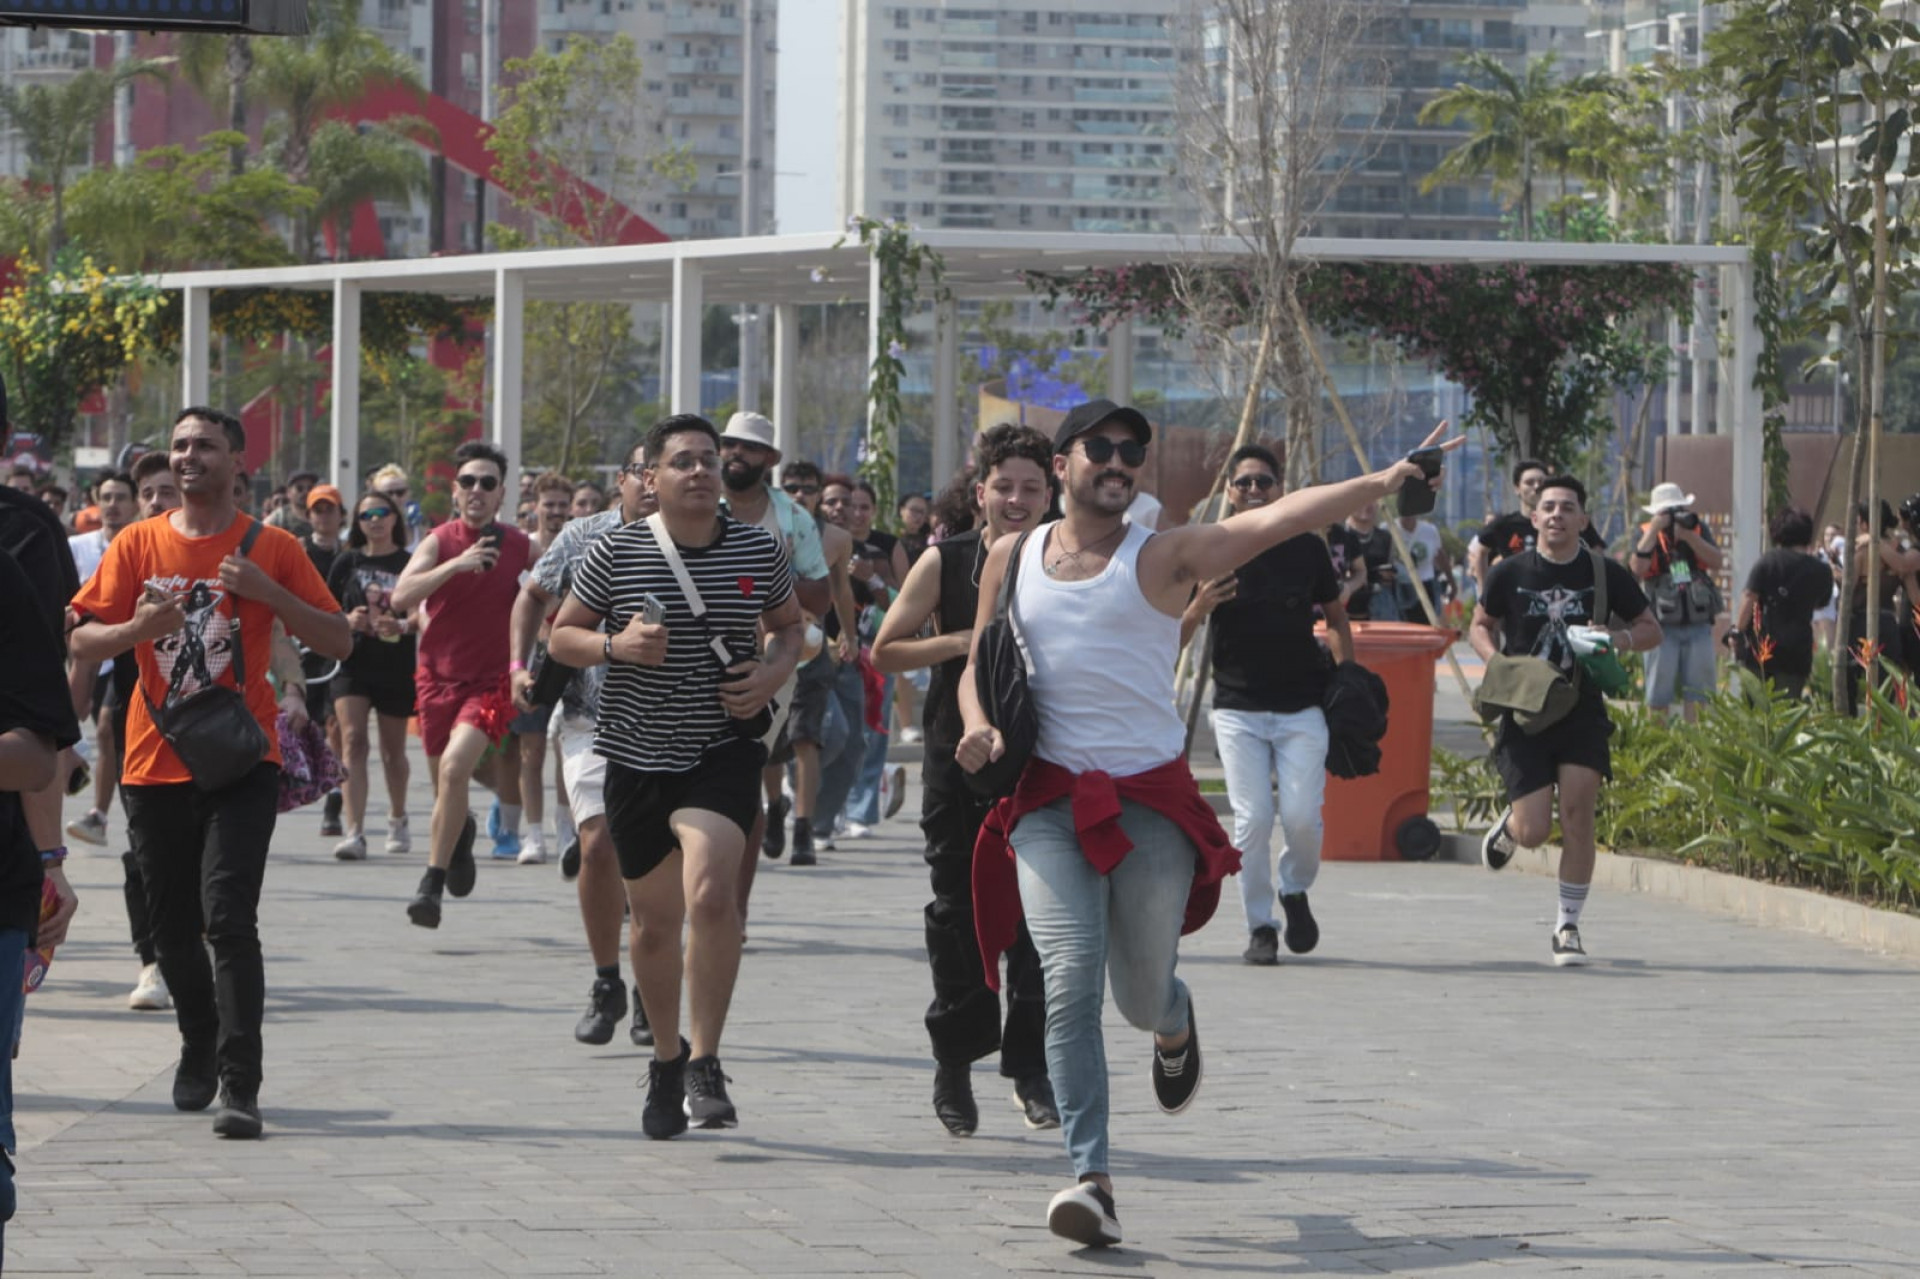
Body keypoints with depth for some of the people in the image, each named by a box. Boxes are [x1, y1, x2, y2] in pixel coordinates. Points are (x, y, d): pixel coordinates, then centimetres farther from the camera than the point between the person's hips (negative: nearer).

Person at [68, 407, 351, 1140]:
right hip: (155, 764, 3)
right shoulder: (139, 544, 7)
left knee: (229, 919, -15)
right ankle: (199, 1047, 36)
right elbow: (82, 642, 4)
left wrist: (267, 592, -14)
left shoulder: (270, 548, 1)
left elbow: (338, 641, 0)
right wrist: (138, 628, -17)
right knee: (173, 927, 10)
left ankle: (240, 1086, -16)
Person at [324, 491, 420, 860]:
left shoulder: (409, 564, 1)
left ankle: (398, 819, 37)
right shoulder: (348, 562, 4)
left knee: (393, 750, 12)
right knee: (353, 741, -15)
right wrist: (348, 620, -12)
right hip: (353, 664, 0)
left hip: (397, 667, 0)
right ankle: (353, 833, -21)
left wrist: (403, 626, -17)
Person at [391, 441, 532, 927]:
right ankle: (461, 832, 51)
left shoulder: (521, 547, -3)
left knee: (455, 768, -24)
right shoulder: (439, 541, -7)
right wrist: (456, 564, -34)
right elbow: (400, 598, -23)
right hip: (438, 676, 2)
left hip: (491, 679, -2)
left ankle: (432, 884, -19)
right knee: (444, 781, 14)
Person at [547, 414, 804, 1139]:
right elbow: (561, 637, 3)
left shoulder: (758, 551, 1)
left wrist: (774, 670, -5)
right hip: (638, 754, 1)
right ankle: (666, 1058, 33)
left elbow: (788, 624, 17)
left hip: (724, 752, -1)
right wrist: (616, 647, -17)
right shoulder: (616, 554, -4)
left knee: (711, 893, -23)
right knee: (655, 921, 10)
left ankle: (704, 1064, -14)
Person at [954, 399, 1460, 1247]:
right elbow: (978, 663, 18)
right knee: (1070, 980, -15)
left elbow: (1280, 518, -13)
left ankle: (1174, 1026, 45)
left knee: (1142, 997, 5)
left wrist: (1381, 483, -26)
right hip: (1050, 801, 1)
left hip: (1152, 802, -1)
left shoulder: (1164, 557, 0)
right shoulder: (1012, 558, 10)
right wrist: (978, 724, -5)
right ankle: (1090, 1177, -17)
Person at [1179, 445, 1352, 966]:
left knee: (1302, 815, -10)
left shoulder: (1306, 548, 5)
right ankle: (1259, 927, 4)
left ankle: (1295, 890, 21)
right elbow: (1172, 640, 2)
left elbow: (1335, 617, 19)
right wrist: (1198, 608, -18)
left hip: (1302, 707, 1)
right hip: (1238, 709, -1)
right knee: (1253, 818, -11)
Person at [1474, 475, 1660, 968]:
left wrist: (1618, 639, -12)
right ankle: (1509, 824, 33)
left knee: (1578, 813, -13)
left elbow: (1651, 630, 10)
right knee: (1533, 832, -7)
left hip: (1583, 712, 0)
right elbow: (1480, 626, 14)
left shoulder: (1606, 574, 1)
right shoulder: (1510, 573, 1)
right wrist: (1497, 661, -8)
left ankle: (1568, 927, -1)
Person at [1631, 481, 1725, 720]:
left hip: (1698, 624, 2)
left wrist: (1688, 535, -13)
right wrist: (1655, 530, -16)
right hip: (1663, 626, -2)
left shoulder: (1698, 528, 9)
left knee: (1697, 692, 3)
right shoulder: (1647, 534, 3)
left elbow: (1717, 562, -5)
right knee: (1658, 695, 0)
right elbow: (1638, 567, -14)